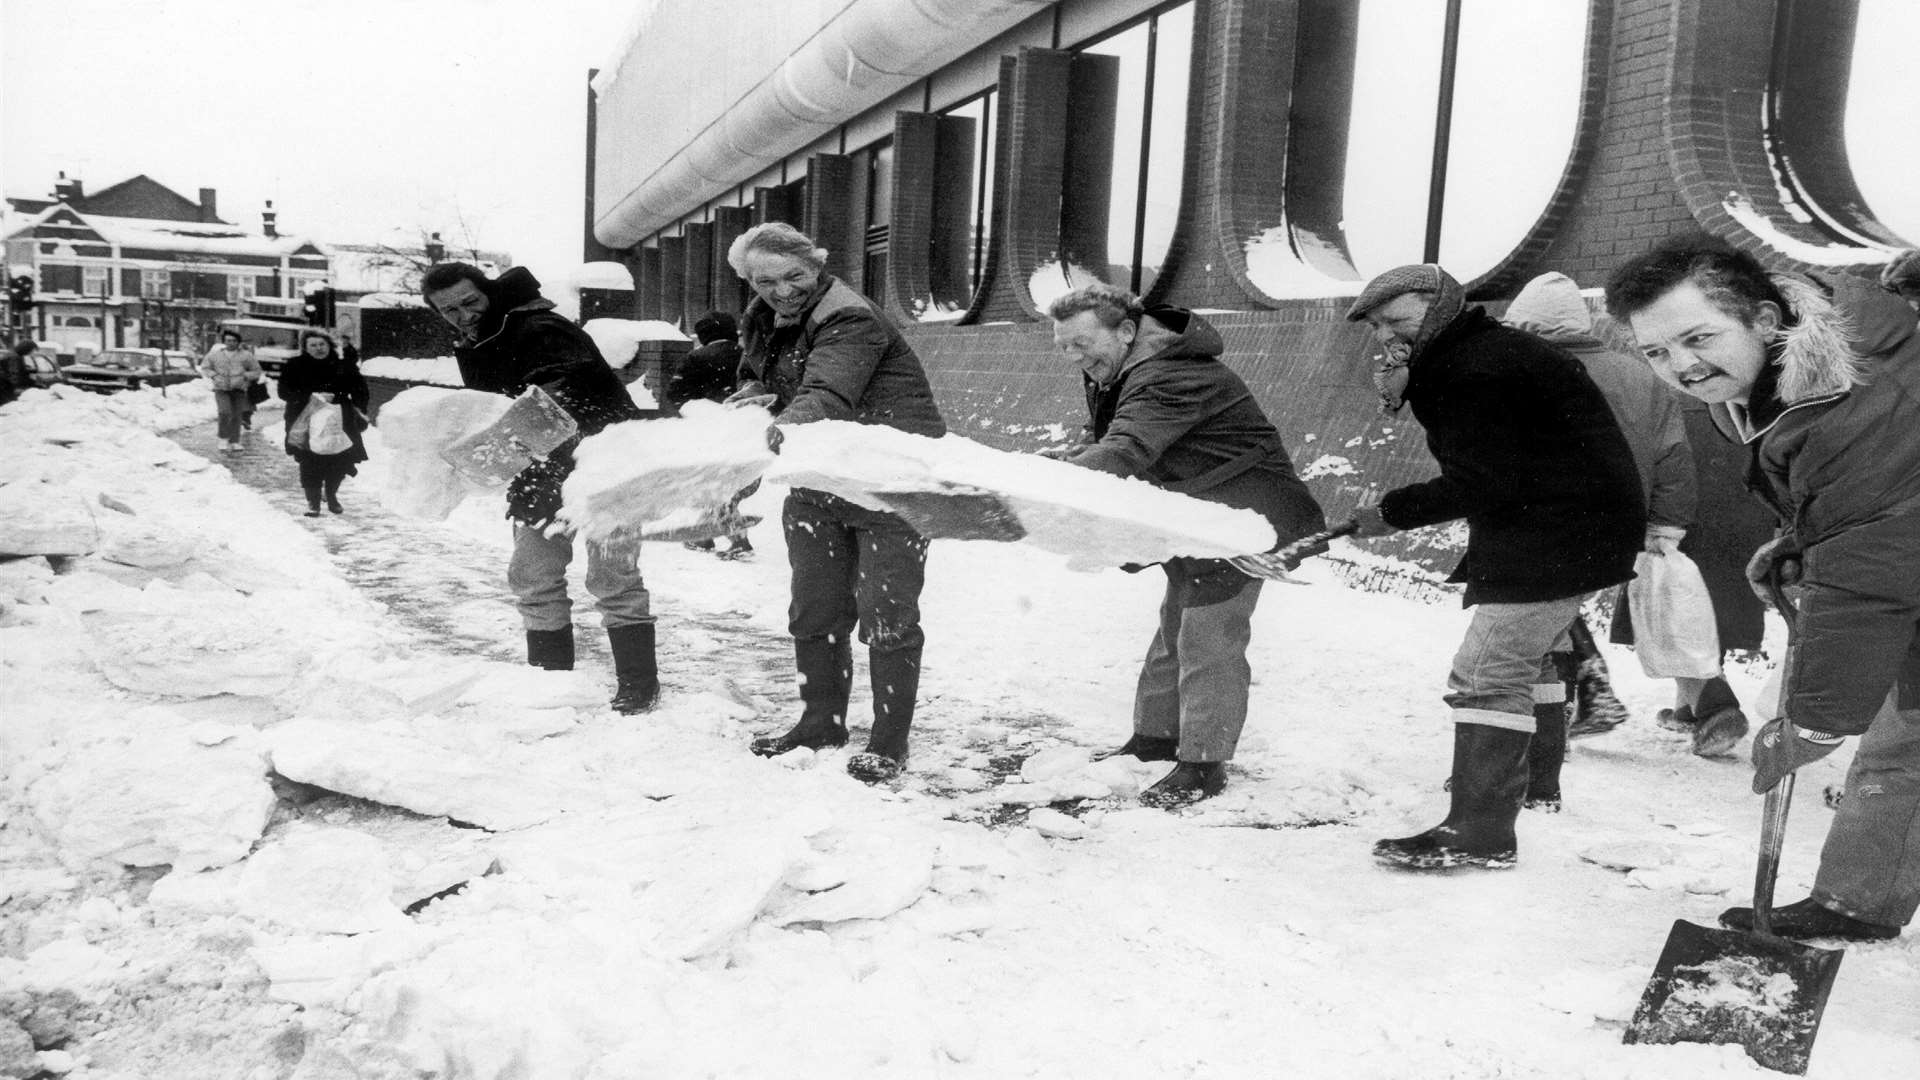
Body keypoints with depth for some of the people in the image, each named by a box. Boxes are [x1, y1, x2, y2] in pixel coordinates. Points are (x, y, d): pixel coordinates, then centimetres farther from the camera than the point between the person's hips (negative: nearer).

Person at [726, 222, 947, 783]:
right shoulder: (763, 322, 7)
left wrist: (786, 425, -58)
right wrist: (751, 392, -5)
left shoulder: (850, 321, -21)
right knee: (813, 611, 13)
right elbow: (756, 377, 20)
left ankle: (890, 742, 7)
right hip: (818, 485, 8)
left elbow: (827, 395, -38)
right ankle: (821, 722, 28)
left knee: (887, 614, -4)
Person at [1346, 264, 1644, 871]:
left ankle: (1480, 835, -10)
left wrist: (1393, 514, -12)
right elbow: (1471, 464, 11)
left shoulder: (1480, 368, -19)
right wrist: (1405, 398, -2)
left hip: (1558, 535, -12)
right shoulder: (1462, 358, 15)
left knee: (1487, 676, -13)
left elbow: (1483, 482, -22)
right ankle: (1533, 777, 48)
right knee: (1527, 656, 27)